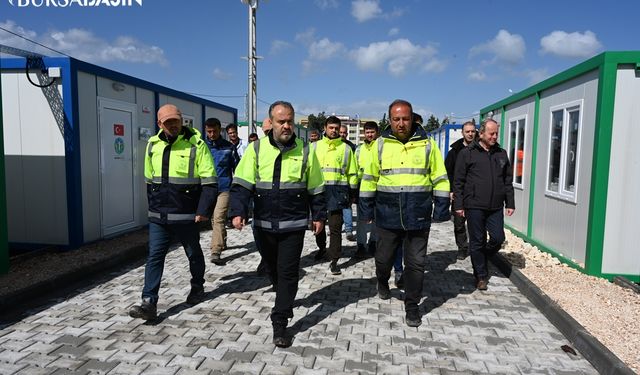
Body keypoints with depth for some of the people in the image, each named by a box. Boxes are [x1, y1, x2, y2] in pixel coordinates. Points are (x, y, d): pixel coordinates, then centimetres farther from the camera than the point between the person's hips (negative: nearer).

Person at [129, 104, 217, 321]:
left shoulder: (196, 144, -10)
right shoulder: (153, 145, 7)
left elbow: (209, 181, -12)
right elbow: (149, 180, 18)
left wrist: (203, 210, -16)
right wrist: (153, 206, 17)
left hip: (186, 215, -4)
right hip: (158, 216, 4)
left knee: (193, 254, 14)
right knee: (155, 256, 0)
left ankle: (197, 288, 36)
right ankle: (149, 303, 4)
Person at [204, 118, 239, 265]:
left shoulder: (229, 147, 0)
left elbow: (237, 168, 6)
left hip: (224, 188, -3)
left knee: (219, 218, -15)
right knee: (213, 219, 15)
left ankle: (216, 252, -17)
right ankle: (222, 242, 36)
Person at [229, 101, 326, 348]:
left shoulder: (304, 150, -1)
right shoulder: (257, 148, -2)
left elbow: (315, 188, 6)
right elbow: (242, 184, -5)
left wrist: (319, 216, 7)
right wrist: (238, 211, -17)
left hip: (294, 224, -2)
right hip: (264, 223, 2)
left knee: (288, 273, -2)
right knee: (273, 269, 18)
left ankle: (280, 323, 7)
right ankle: (285, 301, 45)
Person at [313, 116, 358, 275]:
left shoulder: (345, 148, 7)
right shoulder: (315, 146, 9)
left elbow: (352, 172, 8)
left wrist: (353, 193, 5)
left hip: (337, 191, -2)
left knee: (335, 227, -2)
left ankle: (334, 260, 3)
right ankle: (322, 247, 39)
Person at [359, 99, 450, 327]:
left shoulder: (427, 144, 0)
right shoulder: (381, 144, 2)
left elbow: (440, 179, 4)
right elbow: (370, 178, 6)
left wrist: (441, 208, 0)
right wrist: (366, 208, 5)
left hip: (418, 217, 0)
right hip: (387, 216, 1)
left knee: (416, 263, 6)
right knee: (383, 257, 14)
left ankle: (412, 306, 23)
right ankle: (383, 283, 47)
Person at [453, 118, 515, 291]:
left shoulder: (502, 154, 12)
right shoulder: (467, 153, -2)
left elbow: (508, 181, 16)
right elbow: (458, 181, -4)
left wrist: (510, 203, 11)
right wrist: (458, 204, -8)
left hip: (496, 207, 4)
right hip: (474, 206, -4)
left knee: (498, 238, 3)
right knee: (477, 242, 4)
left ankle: (481, 260, 32)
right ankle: (481, 276, 19)